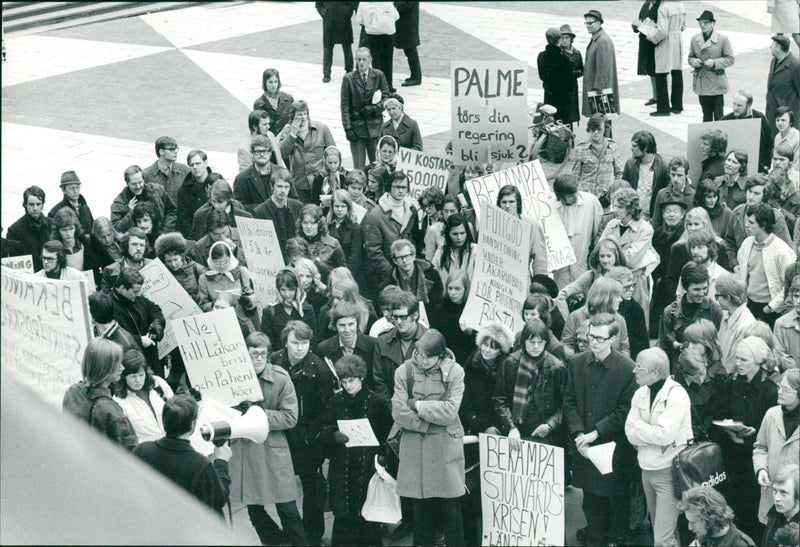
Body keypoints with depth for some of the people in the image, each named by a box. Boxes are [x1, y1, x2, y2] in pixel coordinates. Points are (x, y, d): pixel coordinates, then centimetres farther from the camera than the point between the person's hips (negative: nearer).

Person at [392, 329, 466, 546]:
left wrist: (417, 405, -9)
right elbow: (399, 412, -6)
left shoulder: (454, 372, -4)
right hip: (414, 445, 2)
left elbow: (450, 412, -12)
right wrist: (428, 424, -11)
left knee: (450, 506, 1)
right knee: (421, 505, 6)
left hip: (445, 446, -2)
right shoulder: (404, 372, 0)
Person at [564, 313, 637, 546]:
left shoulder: (627, 369, -11)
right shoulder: (576, 363, 3)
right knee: (590, 501, 11)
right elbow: (569, 402, 6)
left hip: (611, 446, -4)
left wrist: (595, 433, -14)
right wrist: (578, 434, -7)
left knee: (609, 499, 2)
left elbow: (625, 410, -10)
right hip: (583, 448, 4)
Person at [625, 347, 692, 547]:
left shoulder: (676, 394, -16)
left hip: (669, 472, -7)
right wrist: (650, 432, -15)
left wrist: (639, 426, -10)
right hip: (647, 469, 7)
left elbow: (665, 435, -24)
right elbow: (630, 433, 1)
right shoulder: (641, 394, 6)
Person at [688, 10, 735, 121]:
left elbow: (730, 59, -5)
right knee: (706, 115, 13)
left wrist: (715, 63, -19)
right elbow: (690, 57, 16)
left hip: (717, 84, -4)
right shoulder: (694, 39, 6)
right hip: (701, 83, 4)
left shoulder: (723, 40, -6)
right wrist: (693, 62, -8)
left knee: (718, 115, -1)